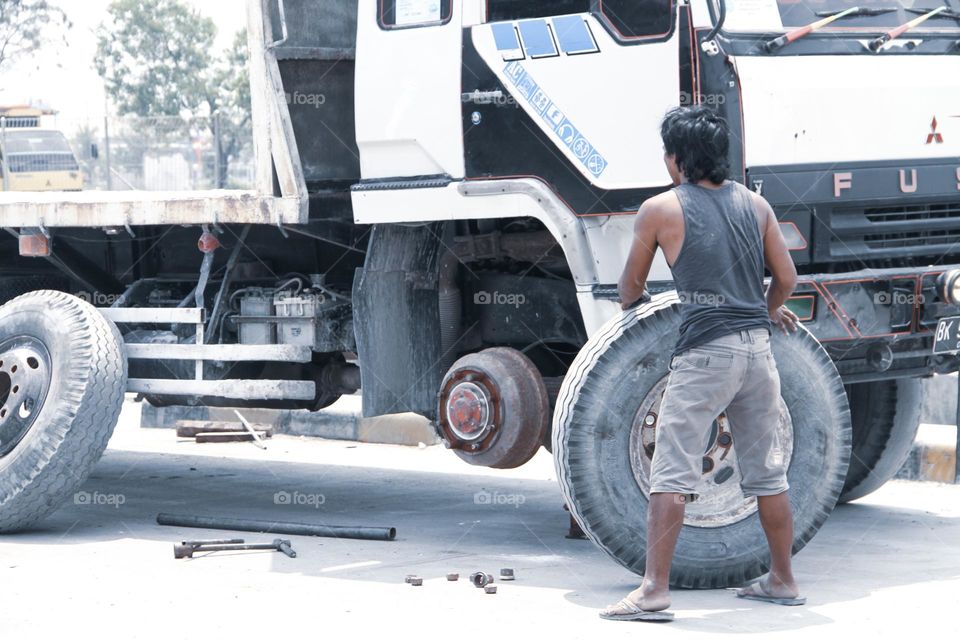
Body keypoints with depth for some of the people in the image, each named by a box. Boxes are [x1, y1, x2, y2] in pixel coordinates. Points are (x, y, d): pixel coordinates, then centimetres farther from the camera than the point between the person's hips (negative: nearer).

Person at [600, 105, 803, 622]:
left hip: (704, 352, -5)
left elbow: (631, 287, 12)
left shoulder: (660, 210, 0)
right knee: (767, 472, 15)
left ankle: (654, 590, -14)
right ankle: (782, 580, 23)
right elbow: (786, 277, 16)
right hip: (757, 348, 5)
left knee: (671, 472, -7)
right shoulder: (755, 204, 11)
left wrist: (628, 308, 35)